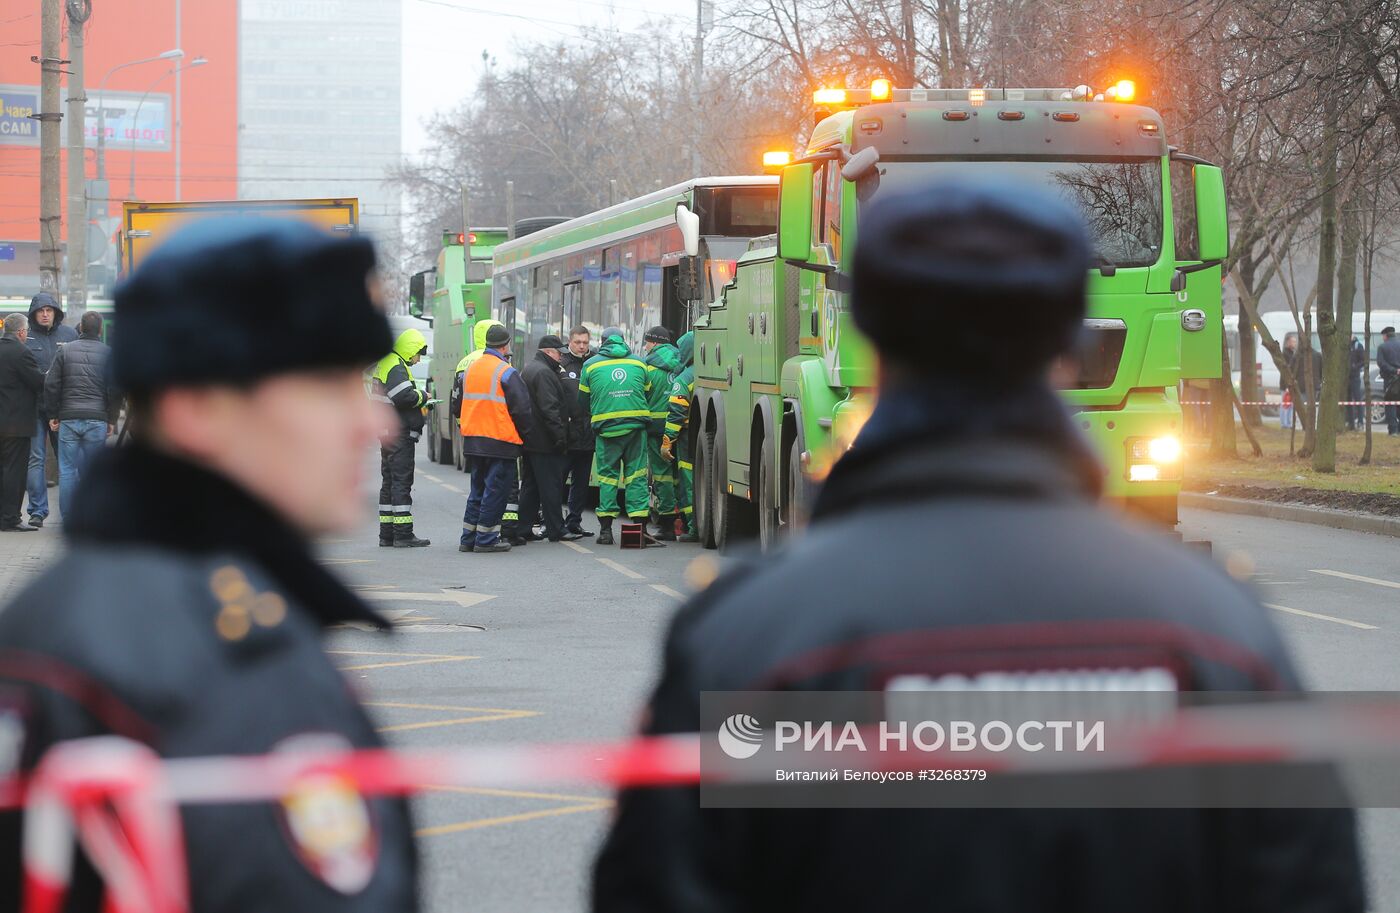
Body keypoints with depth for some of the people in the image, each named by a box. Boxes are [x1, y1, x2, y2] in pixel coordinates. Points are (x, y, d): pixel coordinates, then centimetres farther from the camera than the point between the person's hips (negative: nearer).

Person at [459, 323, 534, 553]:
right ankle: (486, 539, -1)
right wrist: (526, 433, 0)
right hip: (501, 441, -7)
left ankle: (468, 538, 16)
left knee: (478, 490, 16)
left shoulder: (471, 369, 11)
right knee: (496, 490, -1)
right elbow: (523, 408, -14)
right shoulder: (506, 372, -13)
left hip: (472, 439, 7)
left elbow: (464, 403, 21)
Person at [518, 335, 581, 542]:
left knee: (530, 486, 12)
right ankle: (555, 529, -5)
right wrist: (560, 436, -22)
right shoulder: (543, 373, -15)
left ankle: (523, 528, 13)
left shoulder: (528, 369, 19)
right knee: (551, 485, -6)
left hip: (529, 439, 10)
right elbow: (549, 408, -22)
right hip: (544, 440, -10)